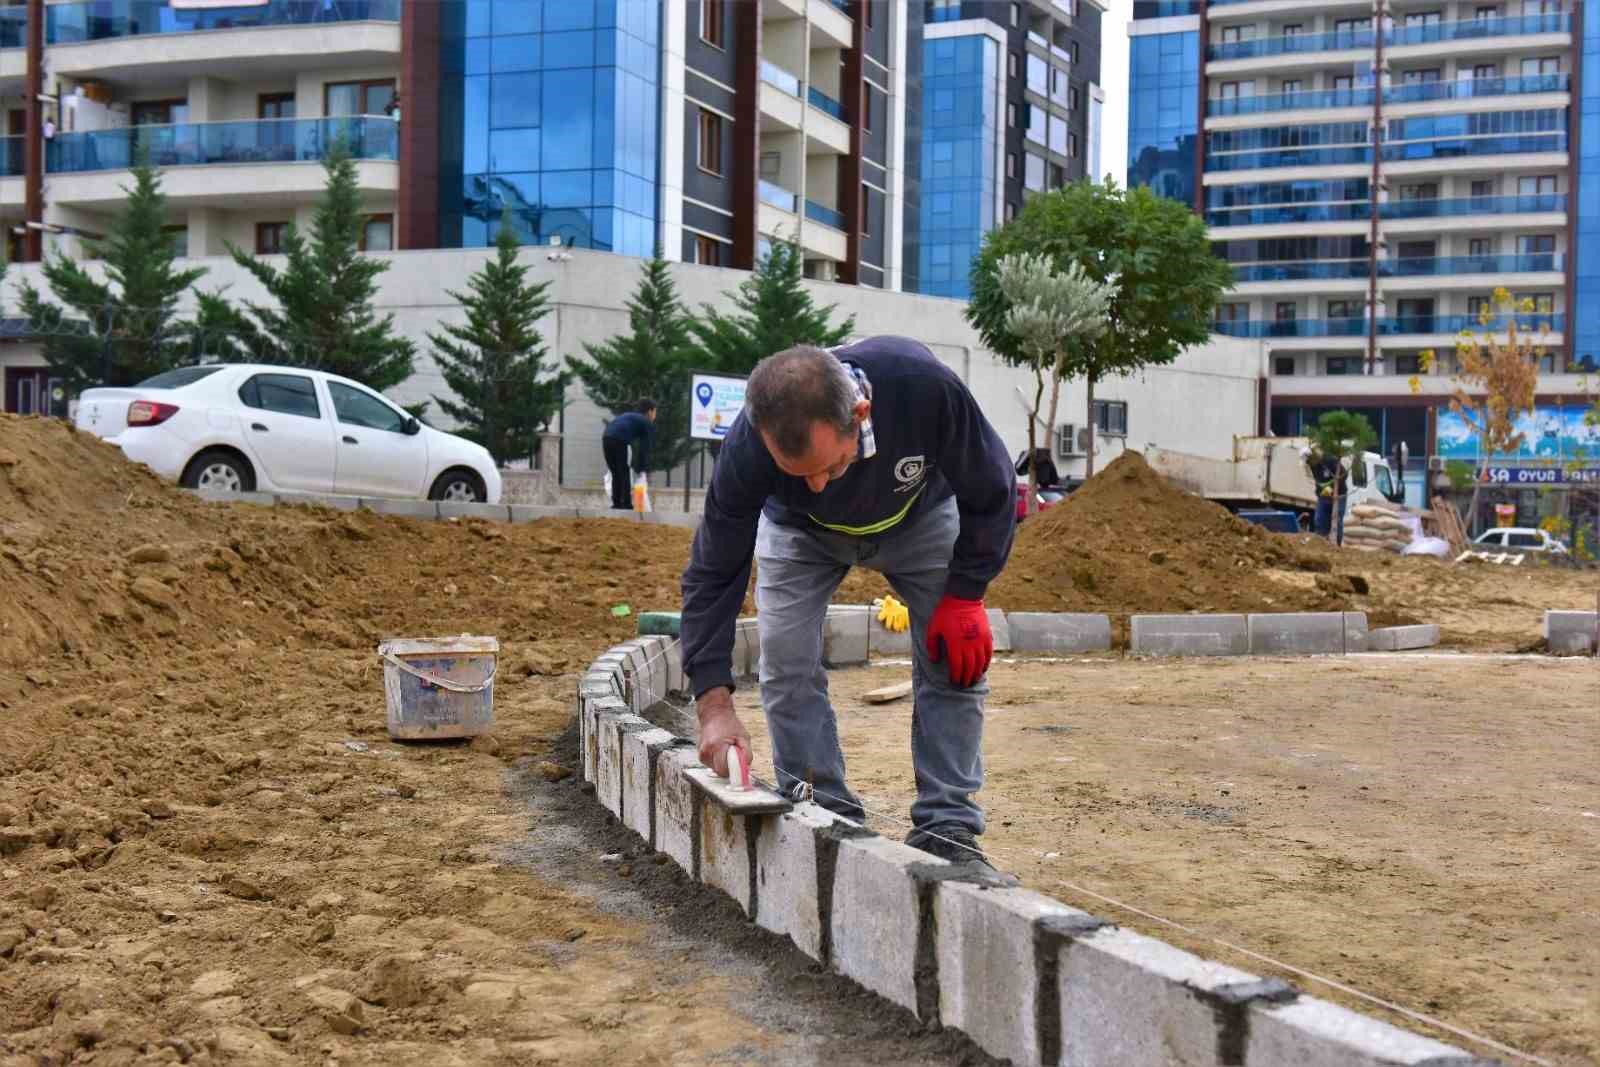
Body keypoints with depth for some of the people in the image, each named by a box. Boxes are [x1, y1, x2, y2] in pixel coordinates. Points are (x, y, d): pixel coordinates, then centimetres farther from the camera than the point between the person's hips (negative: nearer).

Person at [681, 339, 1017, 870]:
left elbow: (990, 494, -22)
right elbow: (712, 575, -28)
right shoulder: (747, 447, -40)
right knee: (786, 663, -13)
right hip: (799, 530, 0)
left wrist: (964, 595, -21)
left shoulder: (928, 388, -43)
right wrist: (714, 703, -33)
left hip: (920, 516, 0)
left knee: (958, 657, -11)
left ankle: (946, 825, -3)